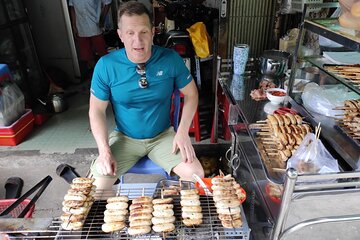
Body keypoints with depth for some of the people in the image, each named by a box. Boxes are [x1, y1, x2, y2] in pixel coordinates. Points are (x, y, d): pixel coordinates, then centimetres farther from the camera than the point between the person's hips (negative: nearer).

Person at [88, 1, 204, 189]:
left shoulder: (171, 59, -12)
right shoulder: (105, 65, -13)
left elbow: (191, 94, 0)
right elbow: (97, 111, -4)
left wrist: (183, 132, -11)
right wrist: (105, 151, -16)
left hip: (163, 136, 0)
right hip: (124, 138, 0)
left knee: (196, 175, -18)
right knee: (96, 185, -18)